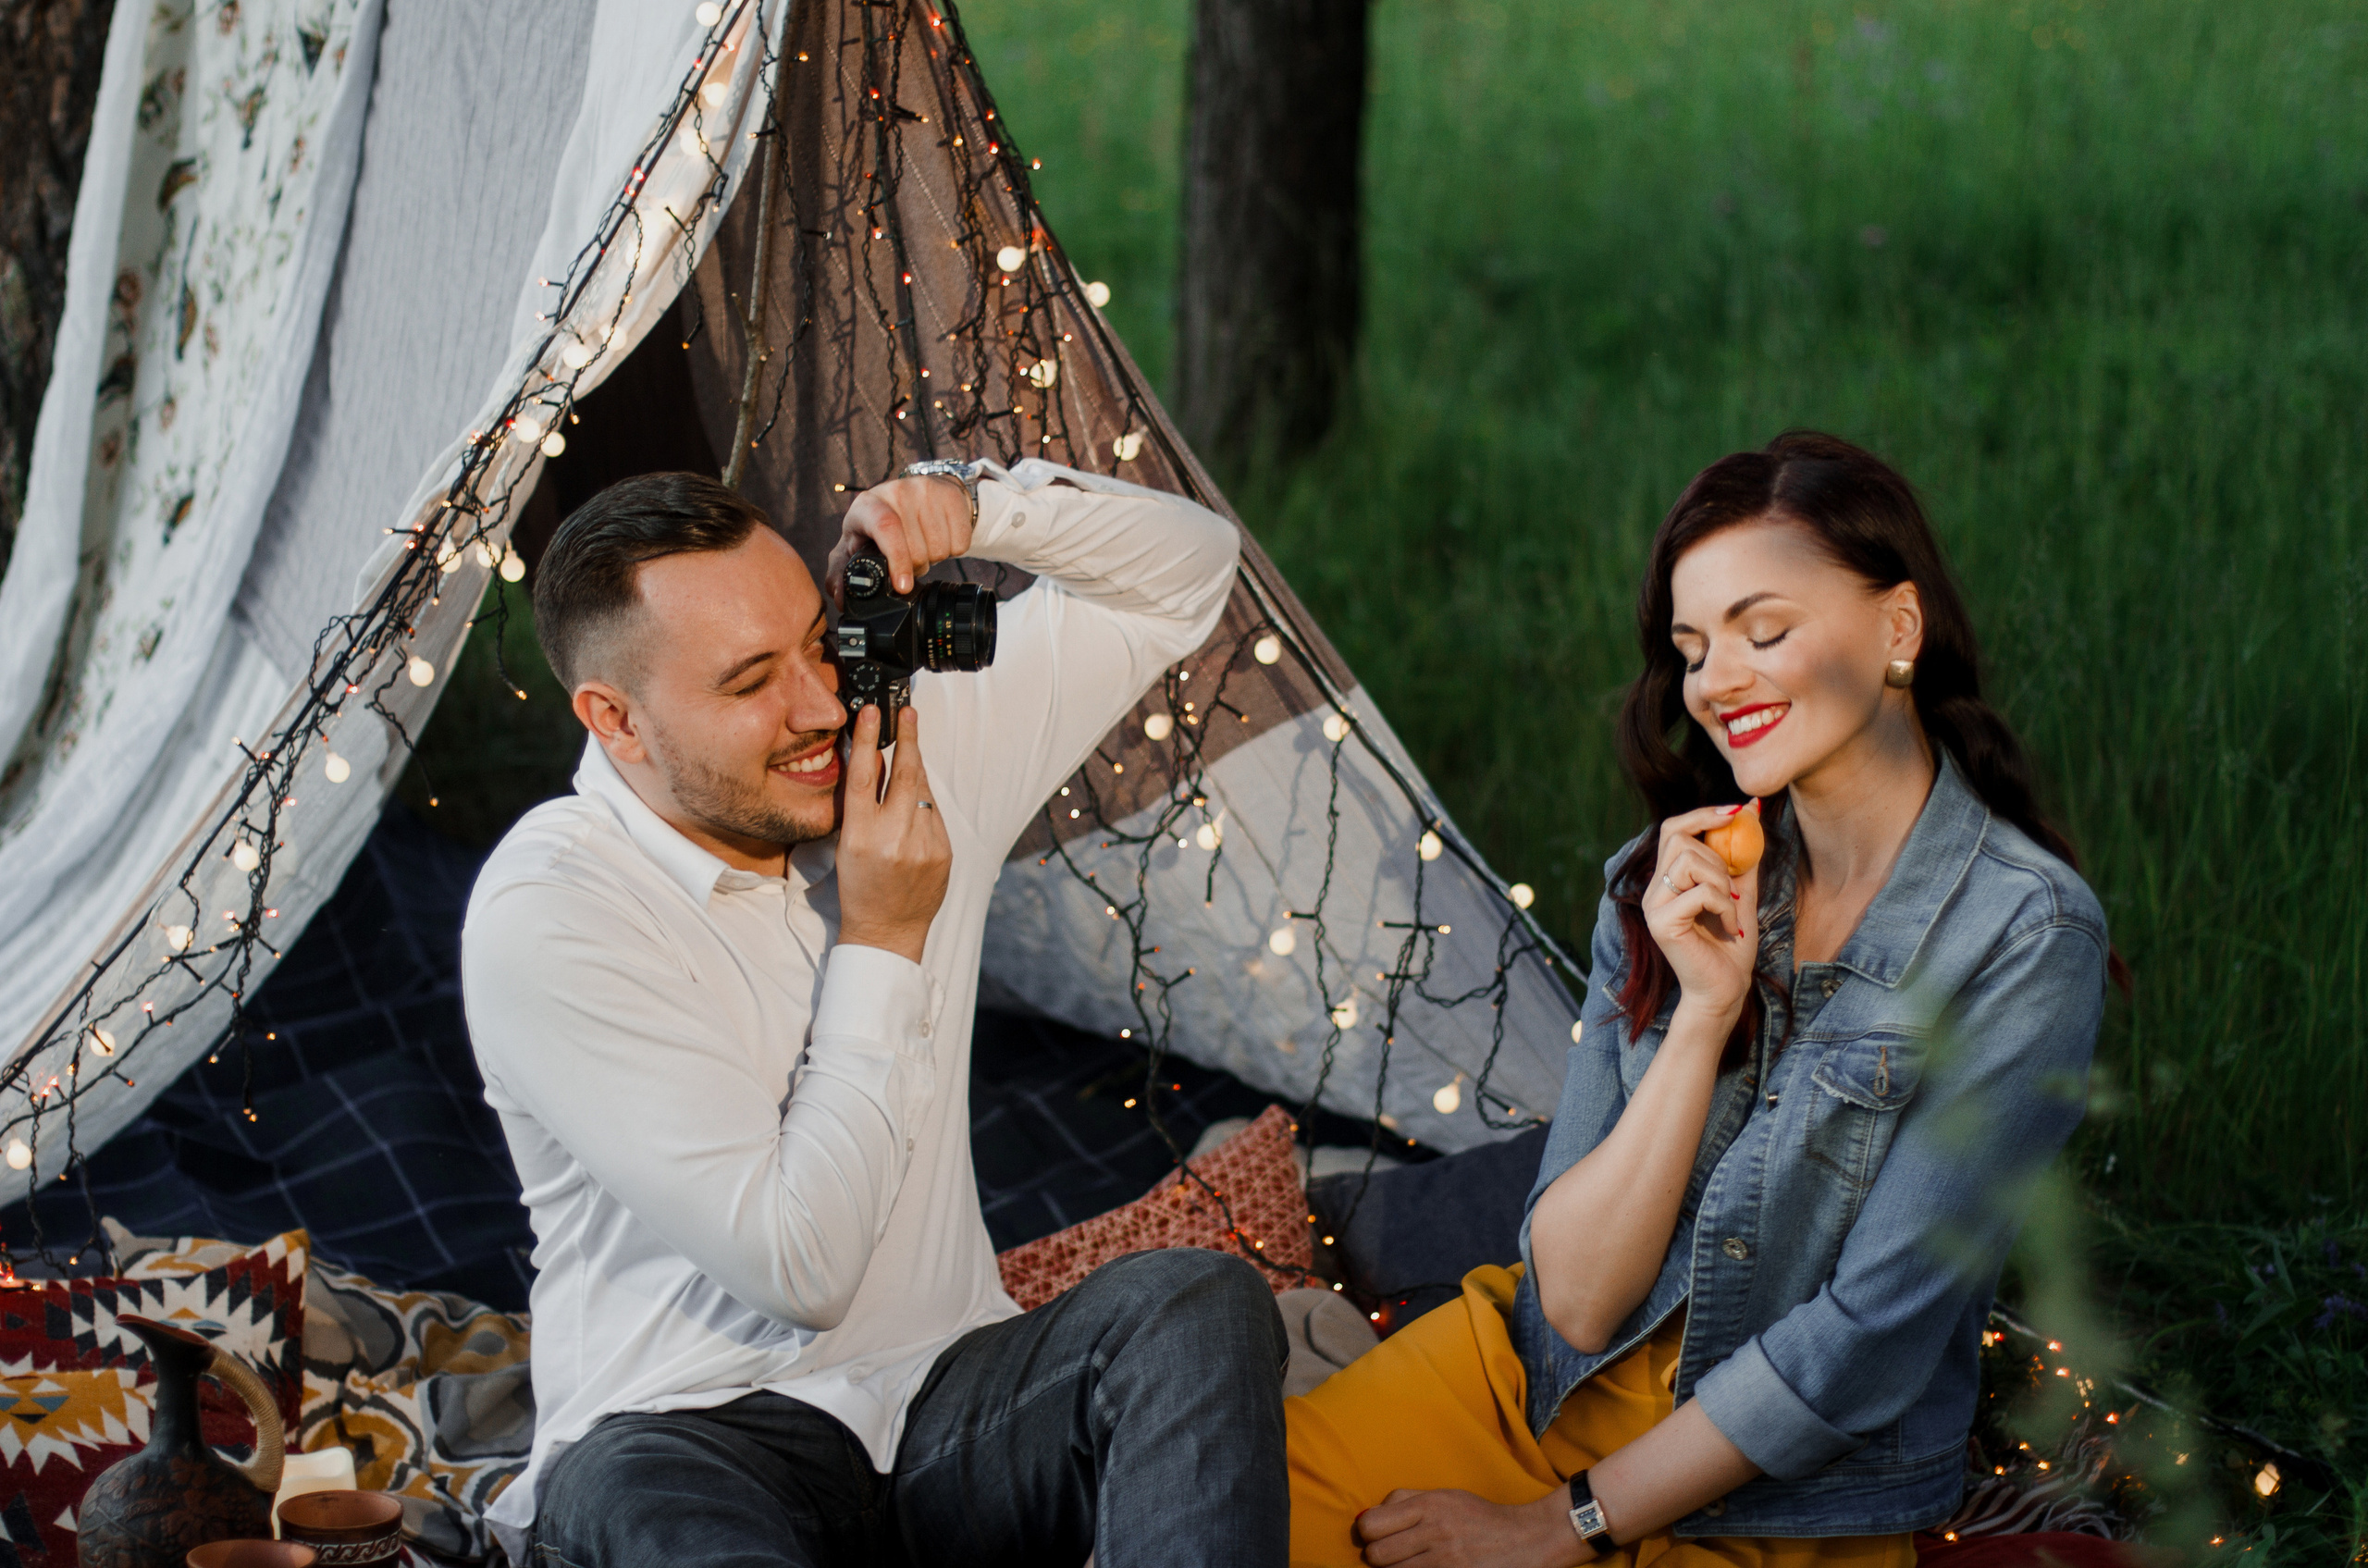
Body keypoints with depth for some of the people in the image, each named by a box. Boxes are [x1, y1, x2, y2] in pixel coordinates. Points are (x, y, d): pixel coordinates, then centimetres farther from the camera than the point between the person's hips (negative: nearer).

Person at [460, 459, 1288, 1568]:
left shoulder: (907, 746, 3)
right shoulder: (541, 919, -15)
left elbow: (1181, 577, 13)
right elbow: (799, 1264, -18)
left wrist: (976, 506, -6)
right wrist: (882, 945, -12)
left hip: (947, 1397, 6)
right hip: (693, 1430, -6)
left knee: (1196, 1302, -27)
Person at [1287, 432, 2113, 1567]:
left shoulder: (2021, 935, -14)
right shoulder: (1666, 887, 2)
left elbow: (1871, 1339, -16)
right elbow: (1575, 1296, -5)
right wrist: (1706, 1010, -17)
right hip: (1540, 1379, 5)